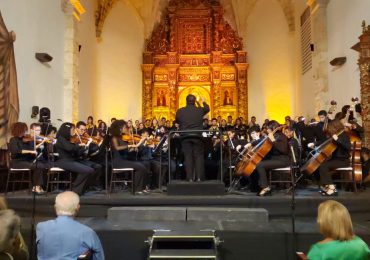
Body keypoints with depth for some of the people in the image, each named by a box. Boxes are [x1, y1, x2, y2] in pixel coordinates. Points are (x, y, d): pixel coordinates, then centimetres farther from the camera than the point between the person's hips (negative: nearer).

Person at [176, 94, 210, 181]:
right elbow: (207, 109, 25)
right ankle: (199, 177, 1)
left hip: (185, 137, 0)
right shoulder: (200, 110, 3)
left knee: (188, 157, 2)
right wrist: (203, 102, 44)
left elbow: (177, 121, 17)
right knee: (199, 156, 5)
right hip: (197, 136, 0)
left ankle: (190, 178, 0)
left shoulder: (180, 111, 1)